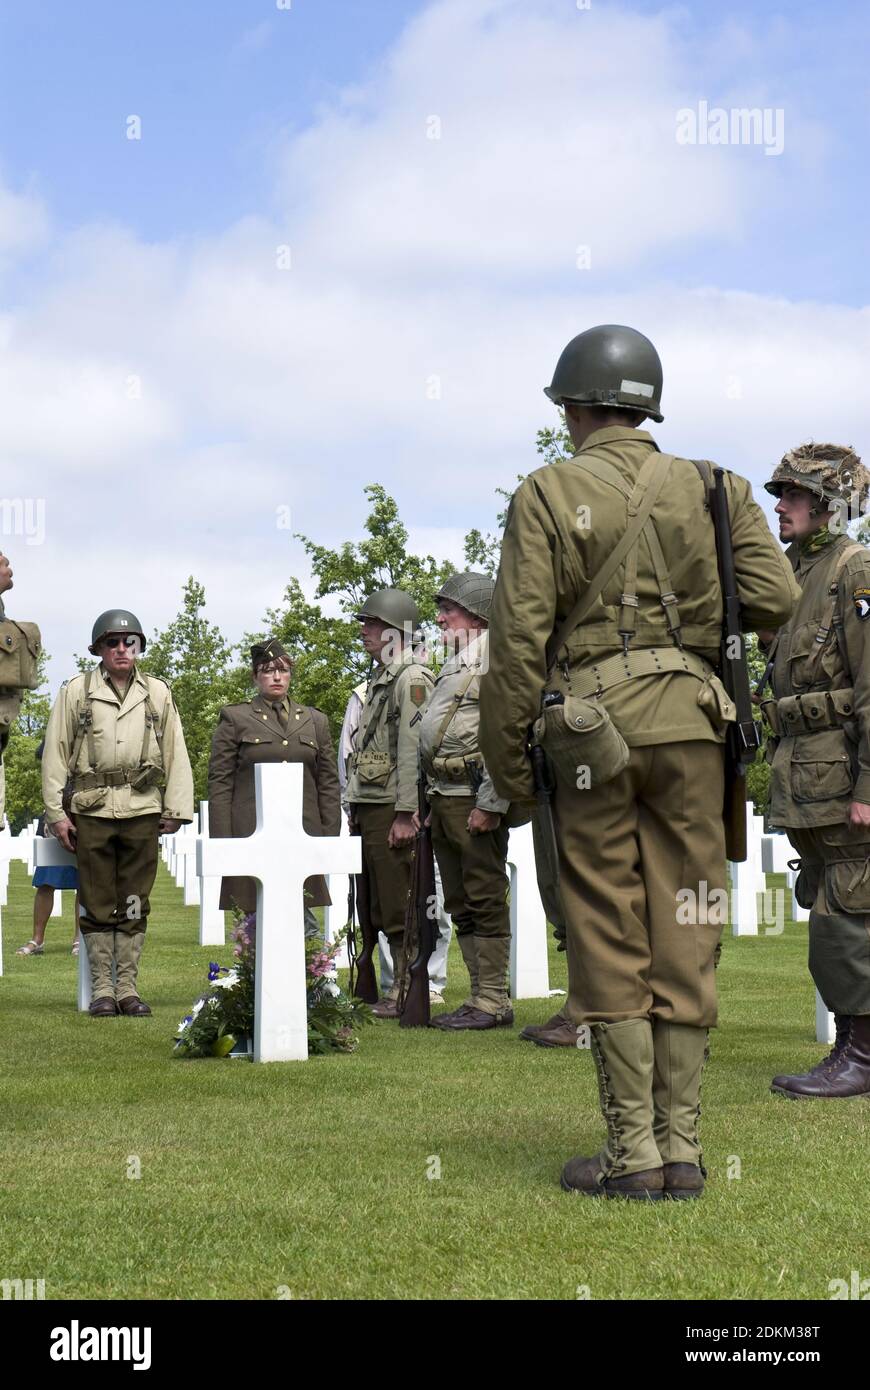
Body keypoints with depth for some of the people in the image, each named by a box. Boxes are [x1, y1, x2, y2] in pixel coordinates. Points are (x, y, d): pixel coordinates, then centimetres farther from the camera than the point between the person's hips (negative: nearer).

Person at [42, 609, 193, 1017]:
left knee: (134, 904, 5)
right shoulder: (75, 692, 6)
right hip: (90, 810, -1)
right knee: (97, 903, 3)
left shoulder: (158, 694, 11)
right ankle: (101, 989, 10)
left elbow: (176, 754, 10)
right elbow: (55, 754, 4)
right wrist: (56, 812, -2)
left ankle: (128, 987, 12)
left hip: (142, 810, 1)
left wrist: (174, 810, 3)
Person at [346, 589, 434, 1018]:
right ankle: (396, 986, 16)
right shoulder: (379, 678, 20)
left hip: (392, 810, -10)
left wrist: (404, 814, -22)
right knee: (380, 907, 11)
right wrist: (356, 807, 19)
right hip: (370, 806, 10)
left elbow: (413, 750, -18)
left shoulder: (412, 678, -10)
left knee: (400, 907, -6)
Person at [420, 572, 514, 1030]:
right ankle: (479, 997, 17)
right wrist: (427, 802, 20)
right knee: (460, 905, 11)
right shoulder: (454, 662, 21)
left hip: (474, 798, -10)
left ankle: (493, 1003, -3)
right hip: (442, 796, 10)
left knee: (486, 900, -6)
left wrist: (490, 804, -23)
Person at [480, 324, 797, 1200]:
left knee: (609, 941, 3)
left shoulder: (546, 494, 0)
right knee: (683, 938, 7)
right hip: (689, 722, 3)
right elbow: (775, 598, -1)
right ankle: (681, 1148, 10)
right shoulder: (710, 488, 8)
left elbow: (519, 636, -5)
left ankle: (633, 1153, 4)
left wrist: (506, 756, 2)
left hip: (590, 726, -2)